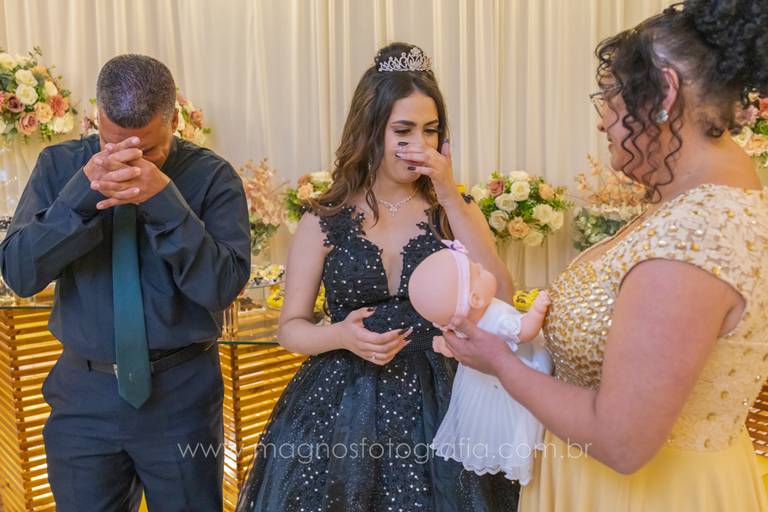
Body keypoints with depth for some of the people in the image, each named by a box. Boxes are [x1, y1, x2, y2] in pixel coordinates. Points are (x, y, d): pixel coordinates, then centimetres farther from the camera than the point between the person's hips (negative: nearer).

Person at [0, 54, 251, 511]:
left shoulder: (212, 177, -8)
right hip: (84, 392, 2)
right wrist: (84, 190, -24)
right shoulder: (60, 166, -1)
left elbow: (223, 287, -17)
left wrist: (164, 199, -26)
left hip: (181, 393, -1)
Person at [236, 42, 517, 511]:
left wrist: (451, 198, -16)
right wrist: (342, 335, -20)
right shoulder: (325, 221, -2)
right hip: (341, 405, 0)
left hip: (435, 404, 1)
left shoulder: (454, 211, 1)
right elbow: (291, 327, 1)